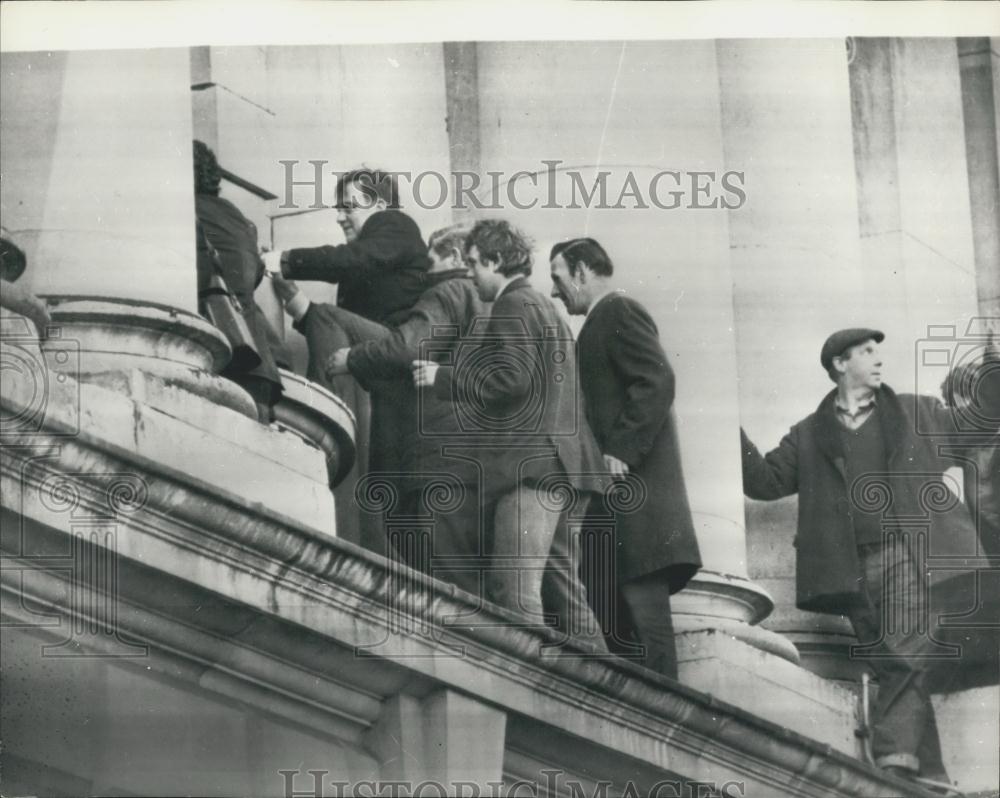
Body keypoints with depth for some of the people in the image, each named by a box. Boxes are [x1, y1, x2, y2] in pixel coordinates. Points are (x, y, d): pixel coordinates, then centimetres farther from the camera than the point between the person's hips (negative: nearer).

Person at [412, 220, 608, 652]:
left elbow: (510, 379, -16)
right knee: (560, 583, 12)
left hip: (531, 464, -11)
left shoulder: (515, 305, -5)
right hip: (553, 465, 11)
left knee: (514, 586, -16)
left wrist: (443, 378, -7)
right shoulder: (541, 306, 26)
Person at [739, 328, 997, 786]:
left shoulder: (918, 414, 16)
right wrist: (731, 434, -2)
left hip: (910, 551, -1)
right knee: (893, 665, 1)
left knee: (906, 658, -18)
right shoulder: (810, 435, 15)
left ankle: (895, 758, -25)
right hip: (854, 567, 1)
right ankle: (930, 776, 5)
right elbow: (766, 481, 10)